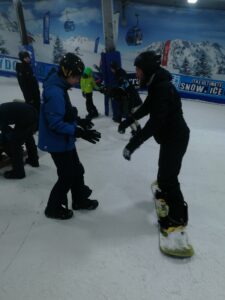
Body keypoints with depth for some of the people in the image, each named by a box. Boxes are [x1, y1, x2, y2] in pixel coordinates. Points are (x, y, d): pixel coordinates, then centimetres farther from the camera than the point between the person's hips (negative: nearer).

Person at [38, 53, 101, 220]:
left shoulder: (59, 87, 6)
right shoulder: (55, 93, -26)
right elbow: (56, 124, -28)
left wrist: (79, 121, 12)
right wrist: (79, 132, -30)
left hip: (64, 141, 10)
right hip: (57, 143, -10)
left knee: (77, 170, 19)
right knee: (67, 176, 4)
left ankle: (80, 200, 39)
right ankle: (53, 208, 25)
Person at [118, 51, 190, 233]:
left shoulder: (163, 88, -28)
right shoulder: (156, 84, 3)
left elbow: (155, 121, -36)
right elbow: (147, 107, 17)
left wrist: (134, 143, -38)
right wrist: (129, 121, 20)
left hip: (175, 137, -10)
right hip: (170, 135, 10)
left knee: (169, 175, -2)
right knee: (164, 169, 27)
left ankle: (178, 216, 15)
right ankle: (165, 192, 53)